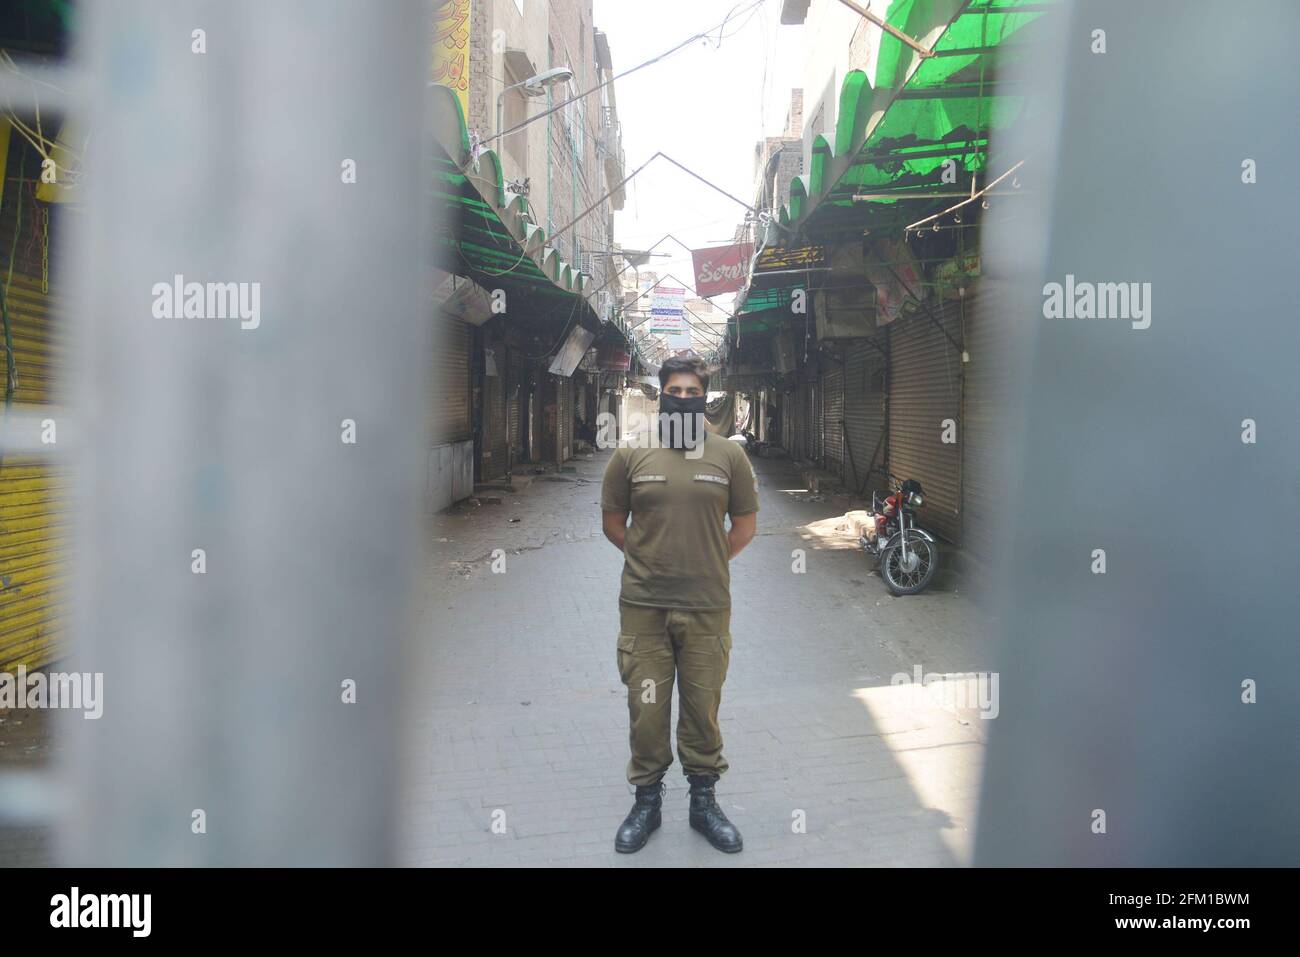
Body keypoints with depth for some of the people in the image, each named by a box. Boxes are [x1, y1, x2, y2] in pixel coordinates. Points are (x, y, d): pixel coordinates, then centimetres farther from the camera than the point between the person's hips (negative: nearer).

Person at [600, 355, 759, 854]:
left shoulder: (729, 455, 2)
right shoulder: (630, 454, 1)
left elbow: (745, 523, 11)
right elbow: (612, 522, 10)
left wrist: (708, 562, 8)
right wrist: (647, 558, 9)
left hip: (707, 607, 0)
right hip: (643, 606, 0)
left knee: (702, 707, 12)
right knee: (646, 708, 8)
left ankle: (704, 801, 30)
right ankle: (647, 801, 28)